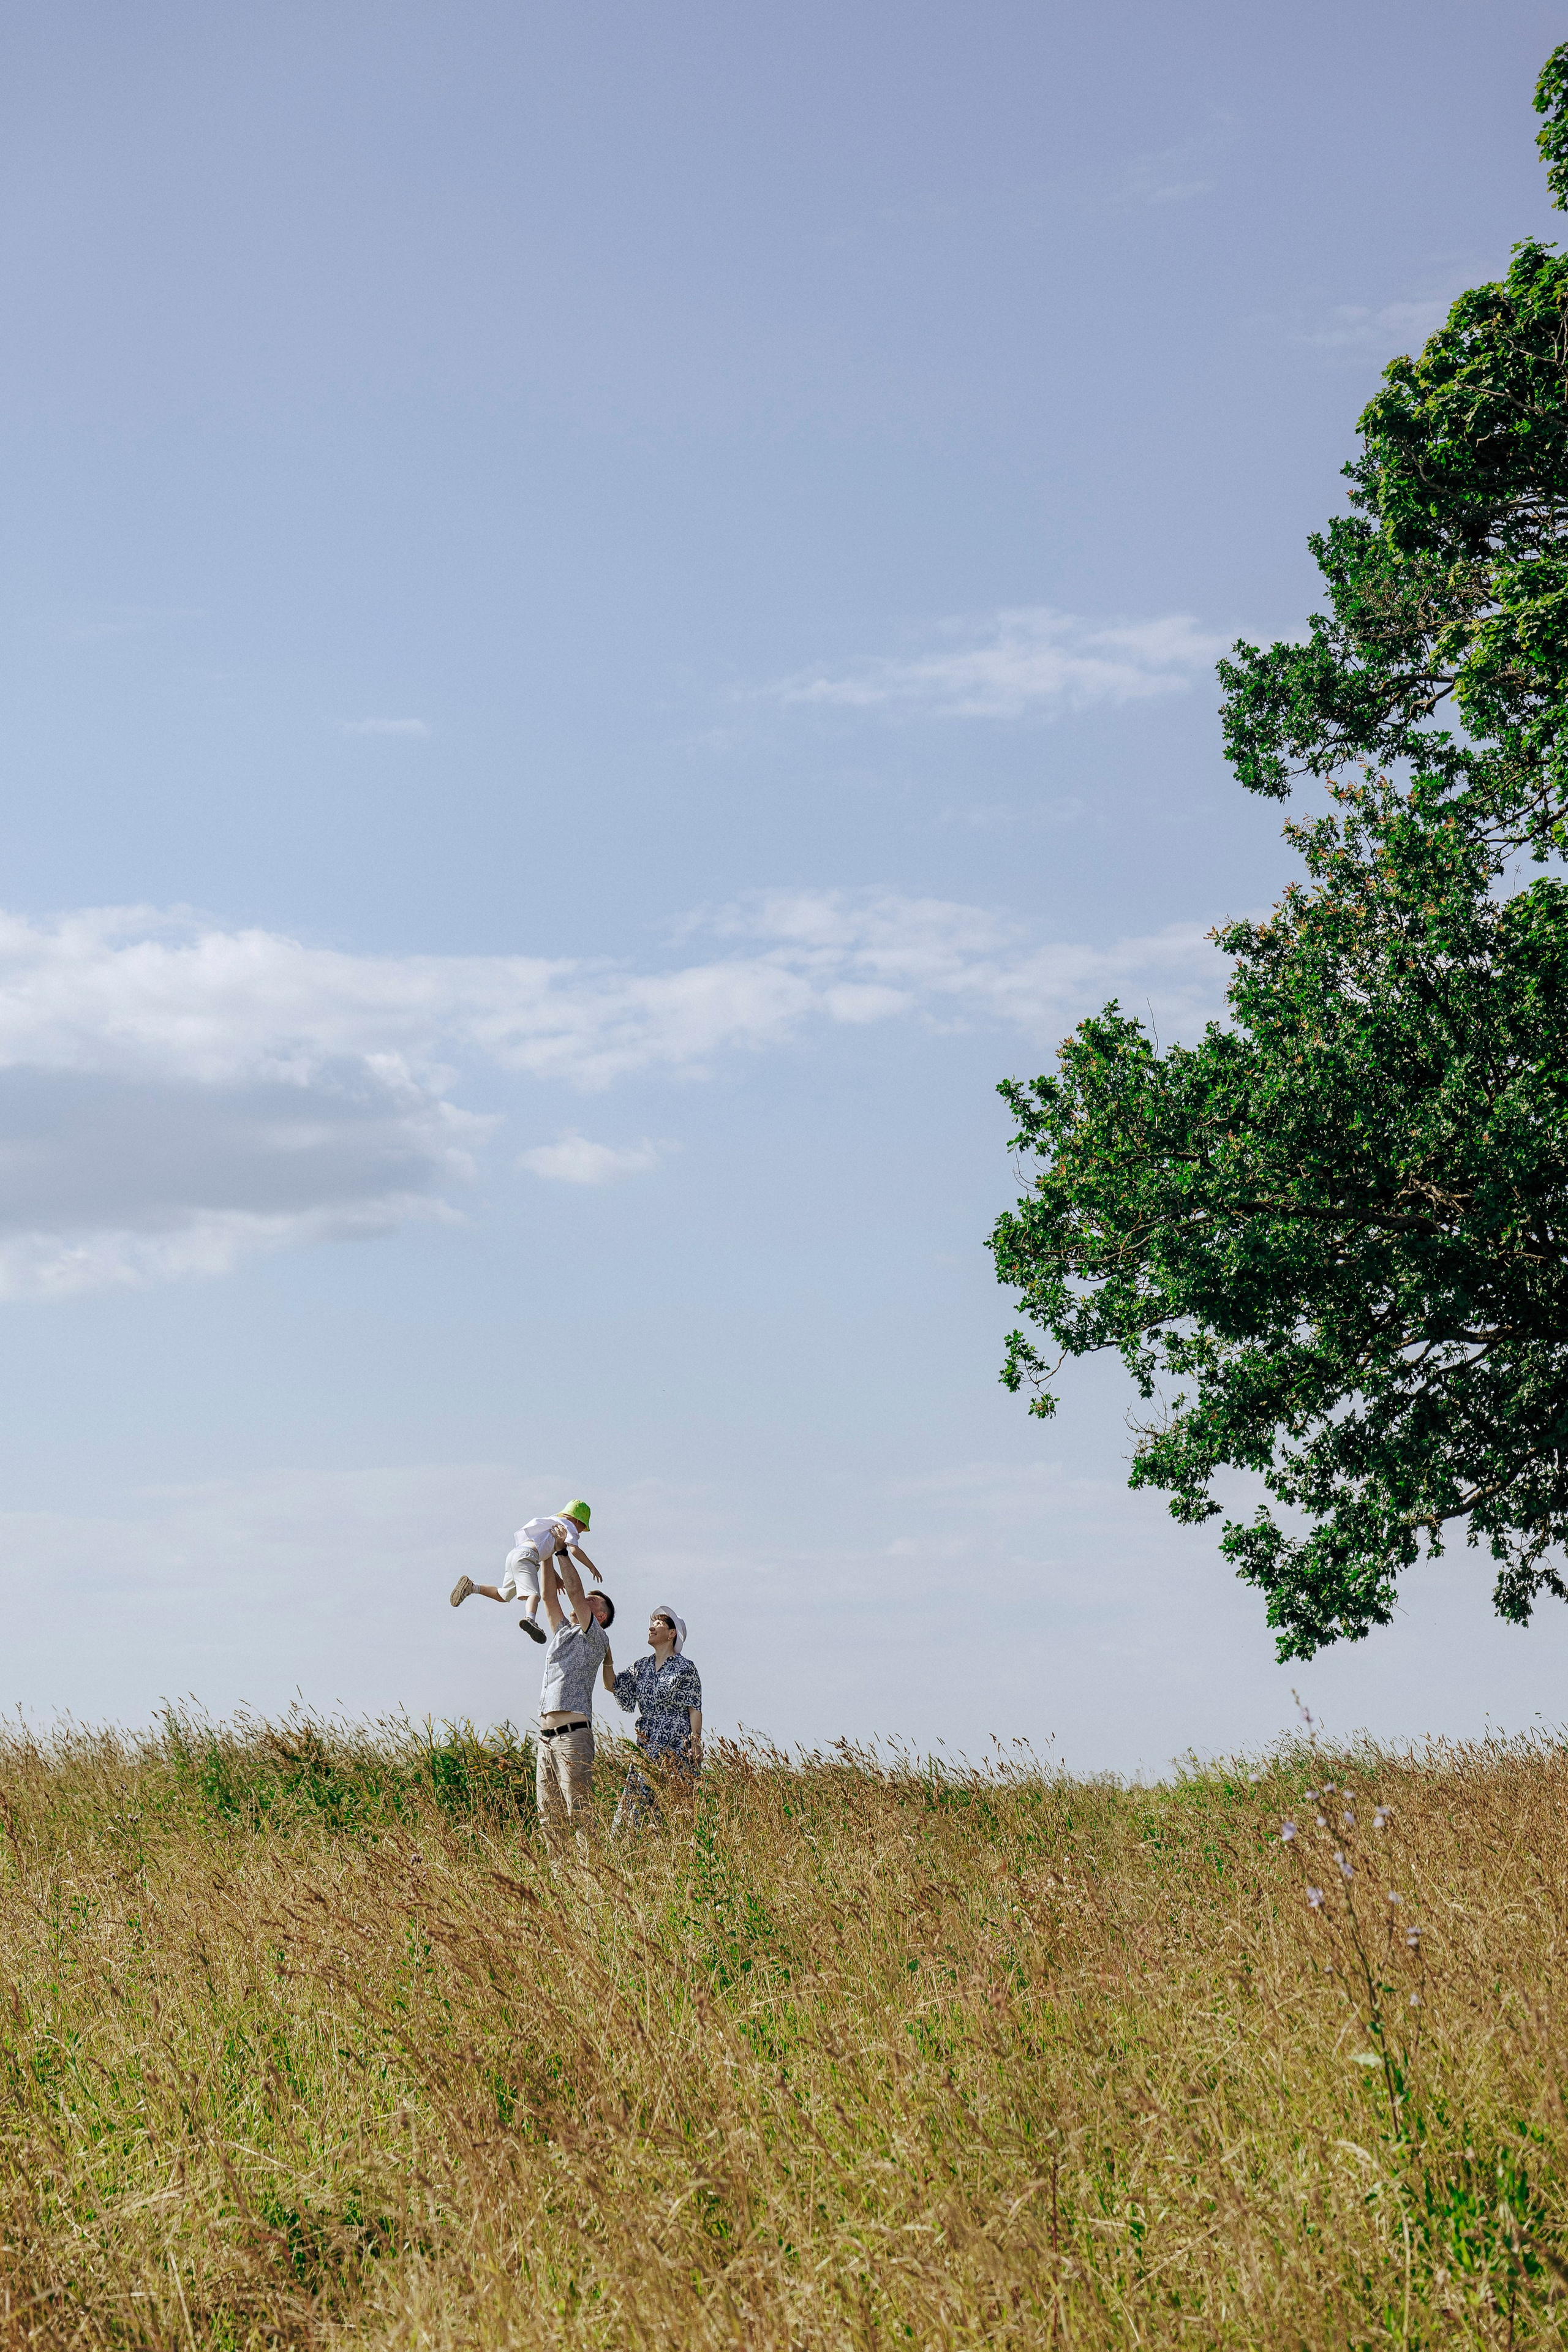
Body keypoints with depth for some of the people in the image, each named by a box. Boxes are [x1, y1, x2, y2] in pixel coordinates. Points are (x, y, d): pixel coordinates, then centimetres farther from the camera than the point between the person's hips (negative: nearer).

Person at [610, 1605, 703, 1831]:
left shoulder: (684, 1668, -3)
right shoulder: (642, 1667, 15)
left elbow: (695, 1710, -5)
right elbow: (614, 1686, 9)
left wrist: (695, 1747, -13)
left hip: (676, 1747, -6)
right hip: (647, 1748, 6)